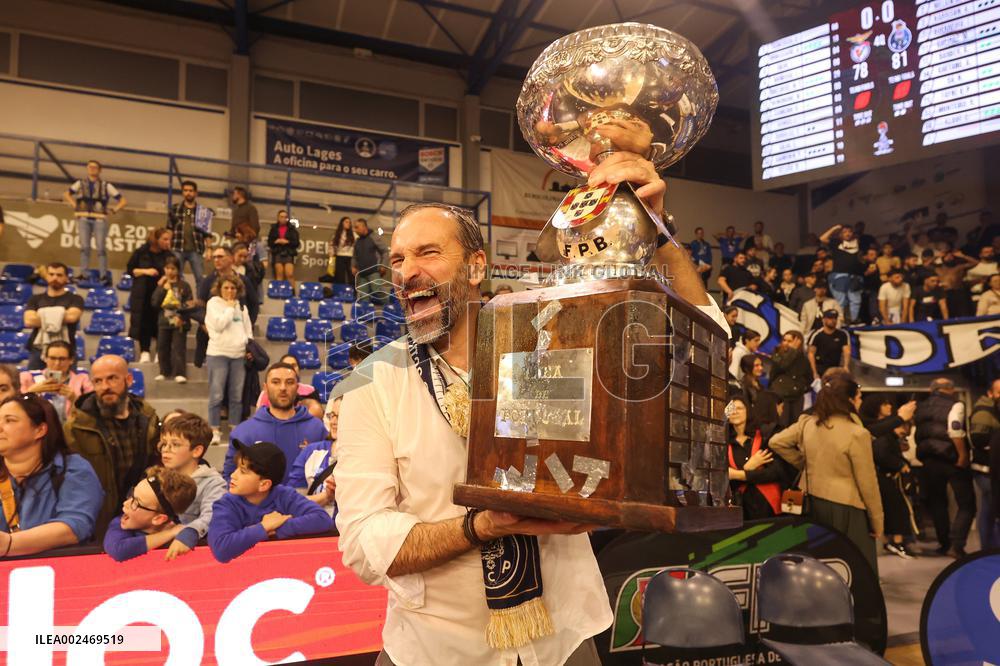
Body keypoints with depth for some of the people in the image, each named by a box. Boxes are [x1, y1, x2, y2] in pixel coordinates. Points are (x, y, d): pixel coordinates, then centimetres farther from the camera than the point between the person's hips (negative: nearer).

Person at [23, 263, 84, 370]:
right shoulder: (35, 299, 14)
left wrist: (44, 314, -2)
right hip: (38, 350, 3)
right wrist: (62, 317, -6)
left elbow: (72, 316, -13)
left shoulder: (75, 299, 7)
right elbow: (29, 321, -3)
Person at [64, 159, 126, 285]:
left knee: (101, 247, -5)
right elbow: (66, 194, 24)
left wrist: (114, 210, -4)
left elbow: (123, 201, 7)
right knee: (84, 246, -2)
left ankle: (104, 275, -4)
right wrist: (74, 205, 10)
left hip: (99, 219, -2)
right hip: (83, 218, 2)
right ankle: (83, 274, 2)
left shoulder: (106, 185, 5)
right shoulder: (80, 183, 12)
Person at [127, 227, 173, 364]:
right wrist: (145, 271, -12)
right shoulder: (141, 252, 0)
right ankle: (144, 351, 11)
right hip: (143, 294, 0)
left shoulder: (168, 255, 2)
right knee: (144, 322, 2)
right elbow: (130, 269, 4)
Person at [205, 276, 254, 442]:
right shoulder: (213, 303, 0)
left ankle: (236, 429, 15)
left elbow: (248, 329, 17)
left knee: (237, 395, 7)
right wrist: (230, 308, -6)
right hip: (218, 354, -4)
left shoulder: (241, 306, 13)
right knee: (216, 395, -2)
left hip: (239, 355, 4)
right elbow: (219, 324, -14)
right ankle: (215, 431, 6)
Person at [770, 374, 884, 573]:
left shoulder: (807, 423, -2)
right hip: (845, 508, -6)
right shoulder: (857, 434, -17)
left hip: (812, 503, 6)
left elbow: (776, 442, 7)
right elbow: (867, 483, -12)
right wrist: (877, 521, -1)